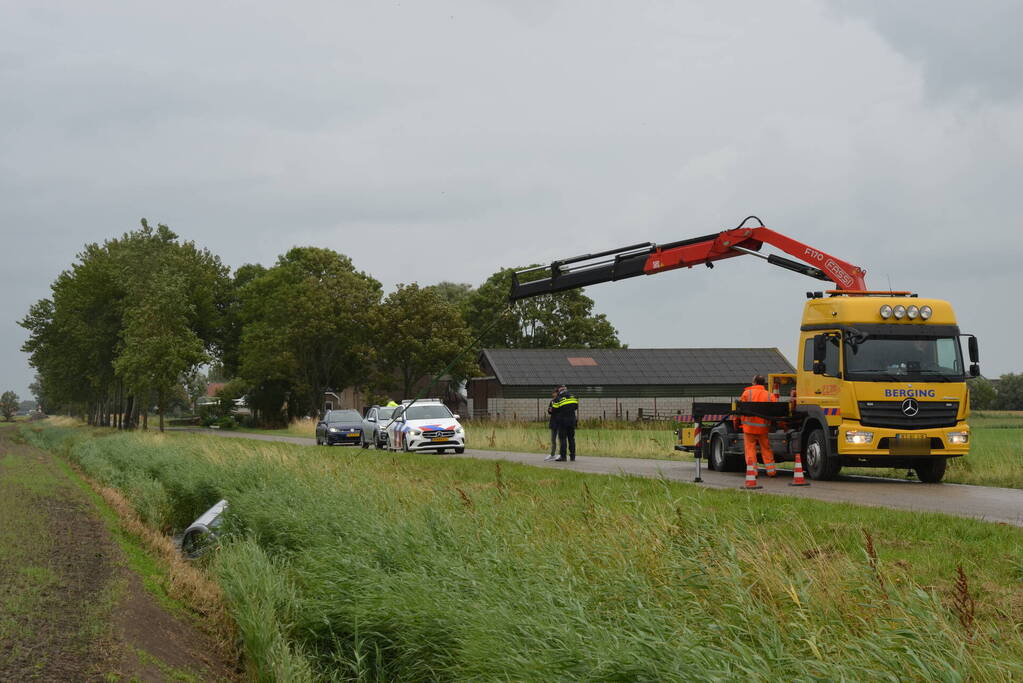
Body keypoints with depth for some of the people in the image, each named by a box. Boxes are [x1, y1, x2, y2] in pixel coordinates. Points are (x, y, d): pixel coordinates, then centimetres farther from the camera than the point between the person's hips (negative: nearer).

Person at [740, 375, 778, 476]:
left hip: (749, 426, -2)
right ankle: (771, 471, 13)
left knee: (750, 449, 4)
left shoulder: (747, 393, -4)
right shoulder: (770, 395, 2)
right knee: (766, 449, 12)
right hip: (763, 427, 2)